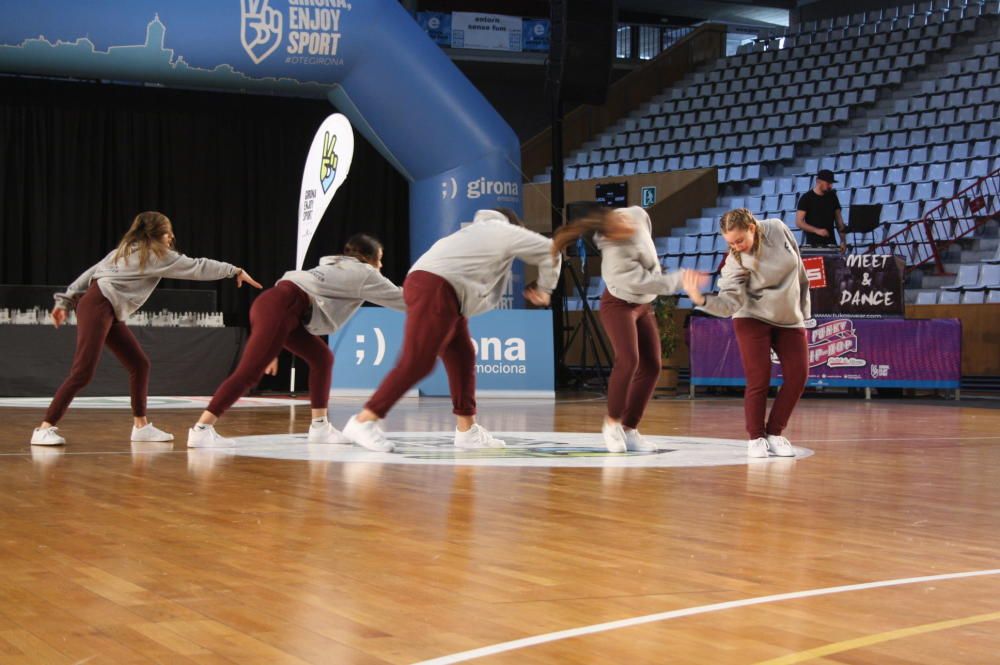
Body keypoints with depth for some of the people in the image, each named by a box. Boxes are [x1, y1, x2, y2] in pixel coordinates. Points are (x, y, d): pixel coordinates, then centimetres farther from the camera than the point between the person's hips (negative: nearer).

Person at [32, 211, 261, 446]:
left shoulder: (128, 251, 22)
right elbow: (197, 267, 2)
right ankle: (45, 428, -15)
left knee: (139, 364, 9)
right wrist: (235, 270, 11)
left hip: (109, 314, 10)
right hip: (96, 308, -10)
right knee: (83, 372, -15)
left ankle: (141, 425, 13)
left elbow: (92, 271, 16)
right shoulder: (156, 254, -2)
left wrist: (65, 302, 13)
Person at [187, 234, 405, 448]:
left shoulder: (338, 268, 32)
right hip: (276, 309, -9)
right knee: (249, 373, -14)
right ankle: (201, 429, -17)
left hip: (277, 308, 9)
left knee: (322, 357, 14)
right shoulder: (362, 272, 10)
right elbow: (398, 298, 14)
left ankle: (320, 427, 14)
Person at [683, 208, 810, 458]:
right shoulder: (736, 262, -21)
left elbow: (798, 268, 3)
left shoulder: (778, 229, -12)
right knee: (759, 379, -10)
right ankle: (756, 438, 5)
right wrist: (703, 301, -49)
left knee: (797, 376, -2)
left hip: (790, 319, 4)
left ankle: (774, 433, 9)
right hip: (753, 318, -4)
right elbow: (731, 302, -30)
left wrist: (803, 306, 9)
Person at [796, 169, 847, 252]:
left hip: (830, 243, 3)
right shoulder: (806, 198, -1)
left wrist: (843, 240, 3)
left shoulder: (832, 197, 11)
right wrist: (817, 230, -18)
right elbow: (799, 222, -6)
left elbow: (839, 219, 13)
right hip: (813, 244, -3)